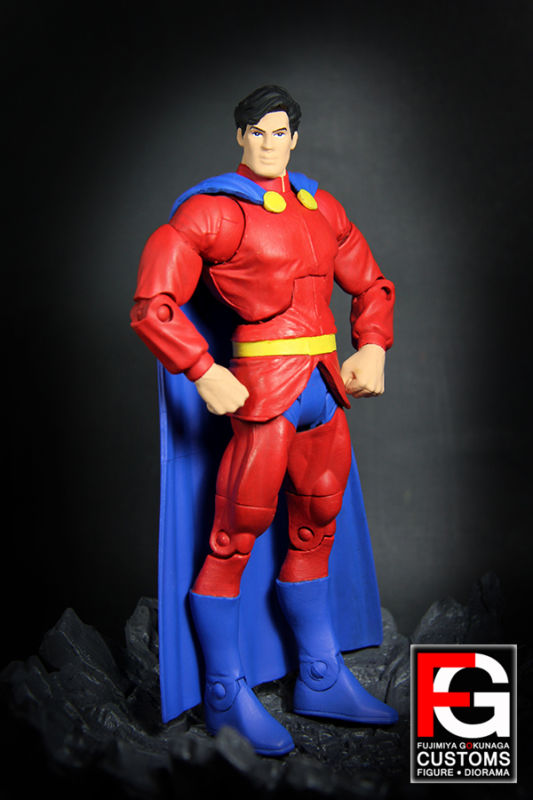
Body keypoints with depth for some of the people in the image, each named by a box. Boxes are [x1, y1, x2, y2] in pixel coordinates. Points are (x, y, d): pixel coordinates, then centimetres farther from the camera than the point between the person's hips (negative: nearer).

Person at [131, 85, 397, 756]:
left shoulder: (321, 207, 15)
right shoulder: (210, 210, -4)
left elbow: (370, 285, 22)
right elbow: (153, 306, -11)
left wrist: (372, 348, 5)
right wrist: (205, 374, -19)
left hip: (326, 387, 7)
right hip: (262, 391, -7)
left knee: (314, 534, 15)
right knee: (234, 540, 0)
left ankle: (322, 681, 31)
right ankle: (226, 698, 17)